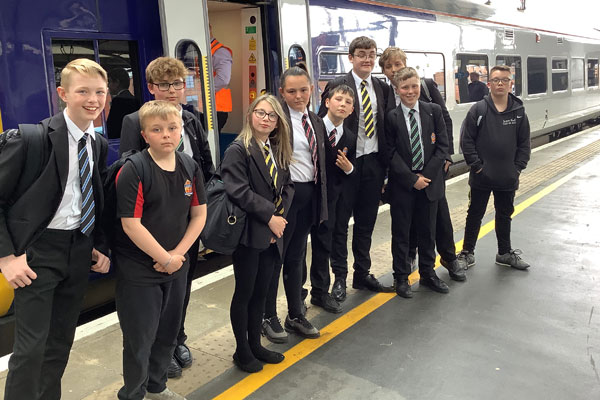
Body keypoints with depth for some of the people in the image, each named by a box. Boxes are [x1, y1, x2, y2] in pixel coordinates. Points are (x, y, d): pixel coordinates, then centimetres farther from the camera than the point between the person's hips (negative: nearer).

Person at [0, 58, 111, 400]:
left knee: (61, 343, 17)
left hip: (80, 252, 6)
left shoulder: (99, 144, 6)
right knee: (32, 346, -2)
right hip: (39, 251, -6)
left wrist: (101, 247, 7)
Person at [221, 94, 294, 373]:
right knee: (245, 293, 7)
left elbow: (287, 186, 10)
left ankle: (255, 344, 32)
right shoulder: (238, 150, -12)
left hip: (272, 234, 7)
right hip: (248, 233, -6)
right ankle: (242, 351, 23)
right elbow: (239, 191, -20)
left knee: (261, 292, 16)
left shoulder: (279, 150, 11)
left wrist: (280, 216, -5)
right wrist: (270, 216, -18)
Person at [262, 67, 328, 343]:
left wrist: (321, 200, 14)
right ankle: (268, 318, 23)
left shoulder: (316, 122, 12)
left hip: (309, 194, 7)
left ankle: (295, 315, 31)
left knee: (296, 257, 17)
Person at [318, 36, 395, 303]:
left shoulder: (383, 88, 9)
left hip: (373, 162, 5)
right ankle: (340, 277, 19)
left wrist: (387, 162, 4)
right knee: (340, 222, 5)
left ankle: (363, 274, 28)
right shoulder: (337, 86, -6)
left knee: (366, 222, 14)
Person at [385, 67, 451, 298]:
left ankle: (428, 273, 31)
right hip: (402, 184, -2)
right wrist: (412, 179, -14)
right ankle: (401, 277, 21)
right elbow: (391, 153, -8)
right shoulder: (391, 117, -6)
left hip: (430, 181, 3)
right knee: (401, 232, 7)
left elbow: (442, 145, 0)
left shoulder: (434, 111, 2)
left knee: (428, 230, 14)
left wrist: (426, 175, -9)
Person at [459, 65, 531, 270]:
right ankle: (467, 253, 22)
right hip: (481, 177, -3)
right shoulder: (478, 110, -8)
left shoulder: (518, 111, 1)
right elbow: (466, 140, -8)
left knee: (504, 215, 17)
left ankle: (505, 253, 32)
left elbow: (524, 143, 5)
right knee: (475, 215, 8)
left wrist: (518, 168, -1)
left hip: (508, 177, 3)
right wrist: (476, 165, -11)